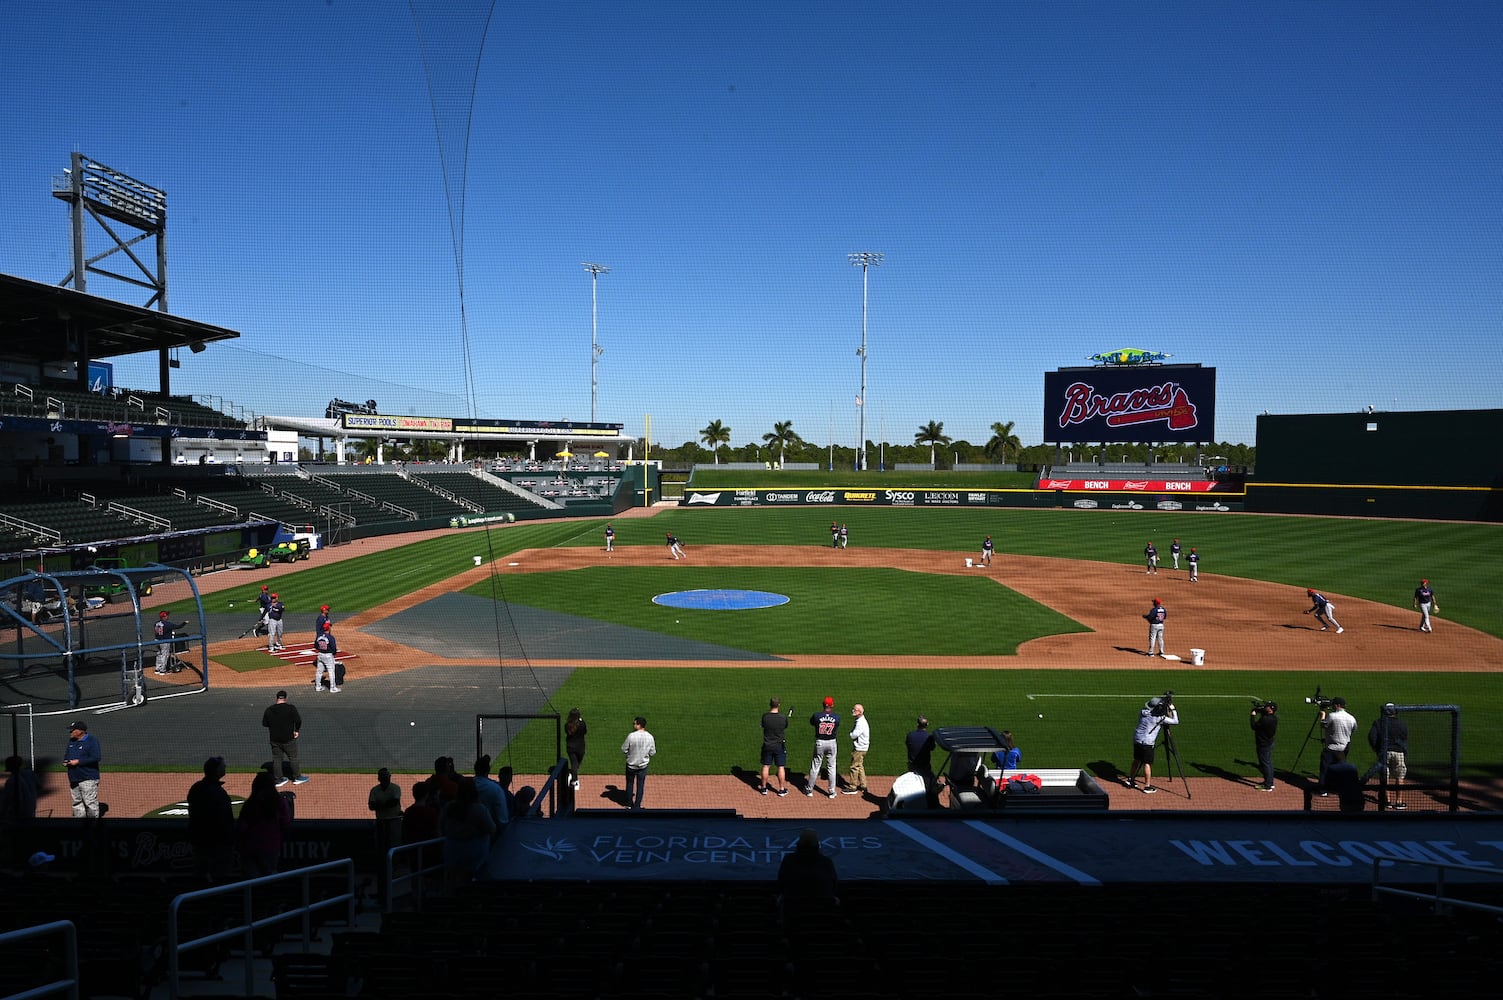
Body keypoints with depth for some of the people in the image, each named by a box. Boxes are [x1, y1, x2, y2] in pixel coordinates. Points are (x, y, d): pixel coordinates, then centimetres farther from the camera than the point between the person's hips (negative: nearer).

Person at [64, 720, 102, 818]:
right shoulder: (71, 741, 14)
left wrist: (78, 762, -21)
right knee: (77, 803, 15)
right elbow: (66, 754, 27)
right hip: (73, 778, 9)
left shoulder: (92, 741, -12)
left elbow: (96, 757, -20)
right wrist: (65, 761, 5)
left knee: (90, 803, -9)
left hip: (88, 779, -9)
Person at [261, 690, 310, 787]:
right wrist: (297, 730, -2)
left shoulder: (269, 709, -2)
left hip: (274, 739, 3)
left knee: (276, 759, 14)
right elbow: (298, 720, -18)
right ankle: (297, 777, 19)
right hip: (288, 738, -3)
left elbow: (264, 724, 5)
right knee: (293, 757, 10)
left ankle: (278, 779, 20)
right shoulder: (291, 708, -14)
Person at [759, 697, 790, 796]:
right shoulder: (783, 717, -15)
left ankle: (763, 788, 23)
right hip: (780, 745, -1)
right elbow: (785, 727, 2)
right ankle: (782, 789, 15)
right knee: (781, 767, 8)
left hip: (767, 745, 1)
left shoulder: (765, 716, -12)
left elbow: (763, 726, 3)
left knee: (766, 766, 13)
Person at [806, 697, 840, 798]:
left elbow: (811, 722, 8)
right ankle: (832, 792, 17)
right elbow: (836, 730, 4)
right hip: (831, 743, 0)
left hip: (819, 742, 0)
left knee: (815, 767, 11)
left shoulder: (817, 715, -13)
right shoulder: (837, 717, -10)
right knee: (831, 767, 12)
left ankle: (809, 790, 22)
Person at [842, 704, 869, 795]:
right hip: (860, 747, 10)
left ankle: (852, 788, 5)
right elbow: (854, 734, 15)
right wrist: (852, 734, -5)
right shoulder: (858, 720, 9)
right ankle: (863, 786, 27)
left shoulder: (861, 723, -23)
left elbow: (853, 735, -23)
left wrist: (850, 733, -3)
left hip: (859, 748, -10)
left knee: (854, 767, -2)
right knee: (860, 766, 18)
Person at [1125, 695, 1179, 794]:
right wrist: (1173, 709, 7)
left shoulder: (1143, 712, 6)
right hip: (1147, 742, -7)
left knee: (1137, 760, 20)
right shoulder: (1160, 717, -9)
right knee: (1147, 763, -1)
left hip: (1137, 739, 7)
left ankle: (1131, 780, 29)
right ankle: (1147, 787, 1)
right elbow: (1175, 721, -4)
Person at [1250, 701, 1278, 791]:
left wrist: (1253, 715, -10)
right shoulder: (1274, 717, -1)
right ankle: (1270, 782, 33)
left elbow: (1254, 726, -20)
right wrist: (1258, 708, 1)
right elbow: (1264, 712, 18)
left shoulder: (1265, 719, -28)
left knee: (1265, 764, 0)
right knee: (1268, 763, 20)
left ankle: (1268, 786, 7)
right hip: (1269, 742, 9)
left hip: (1263, 745, -9)